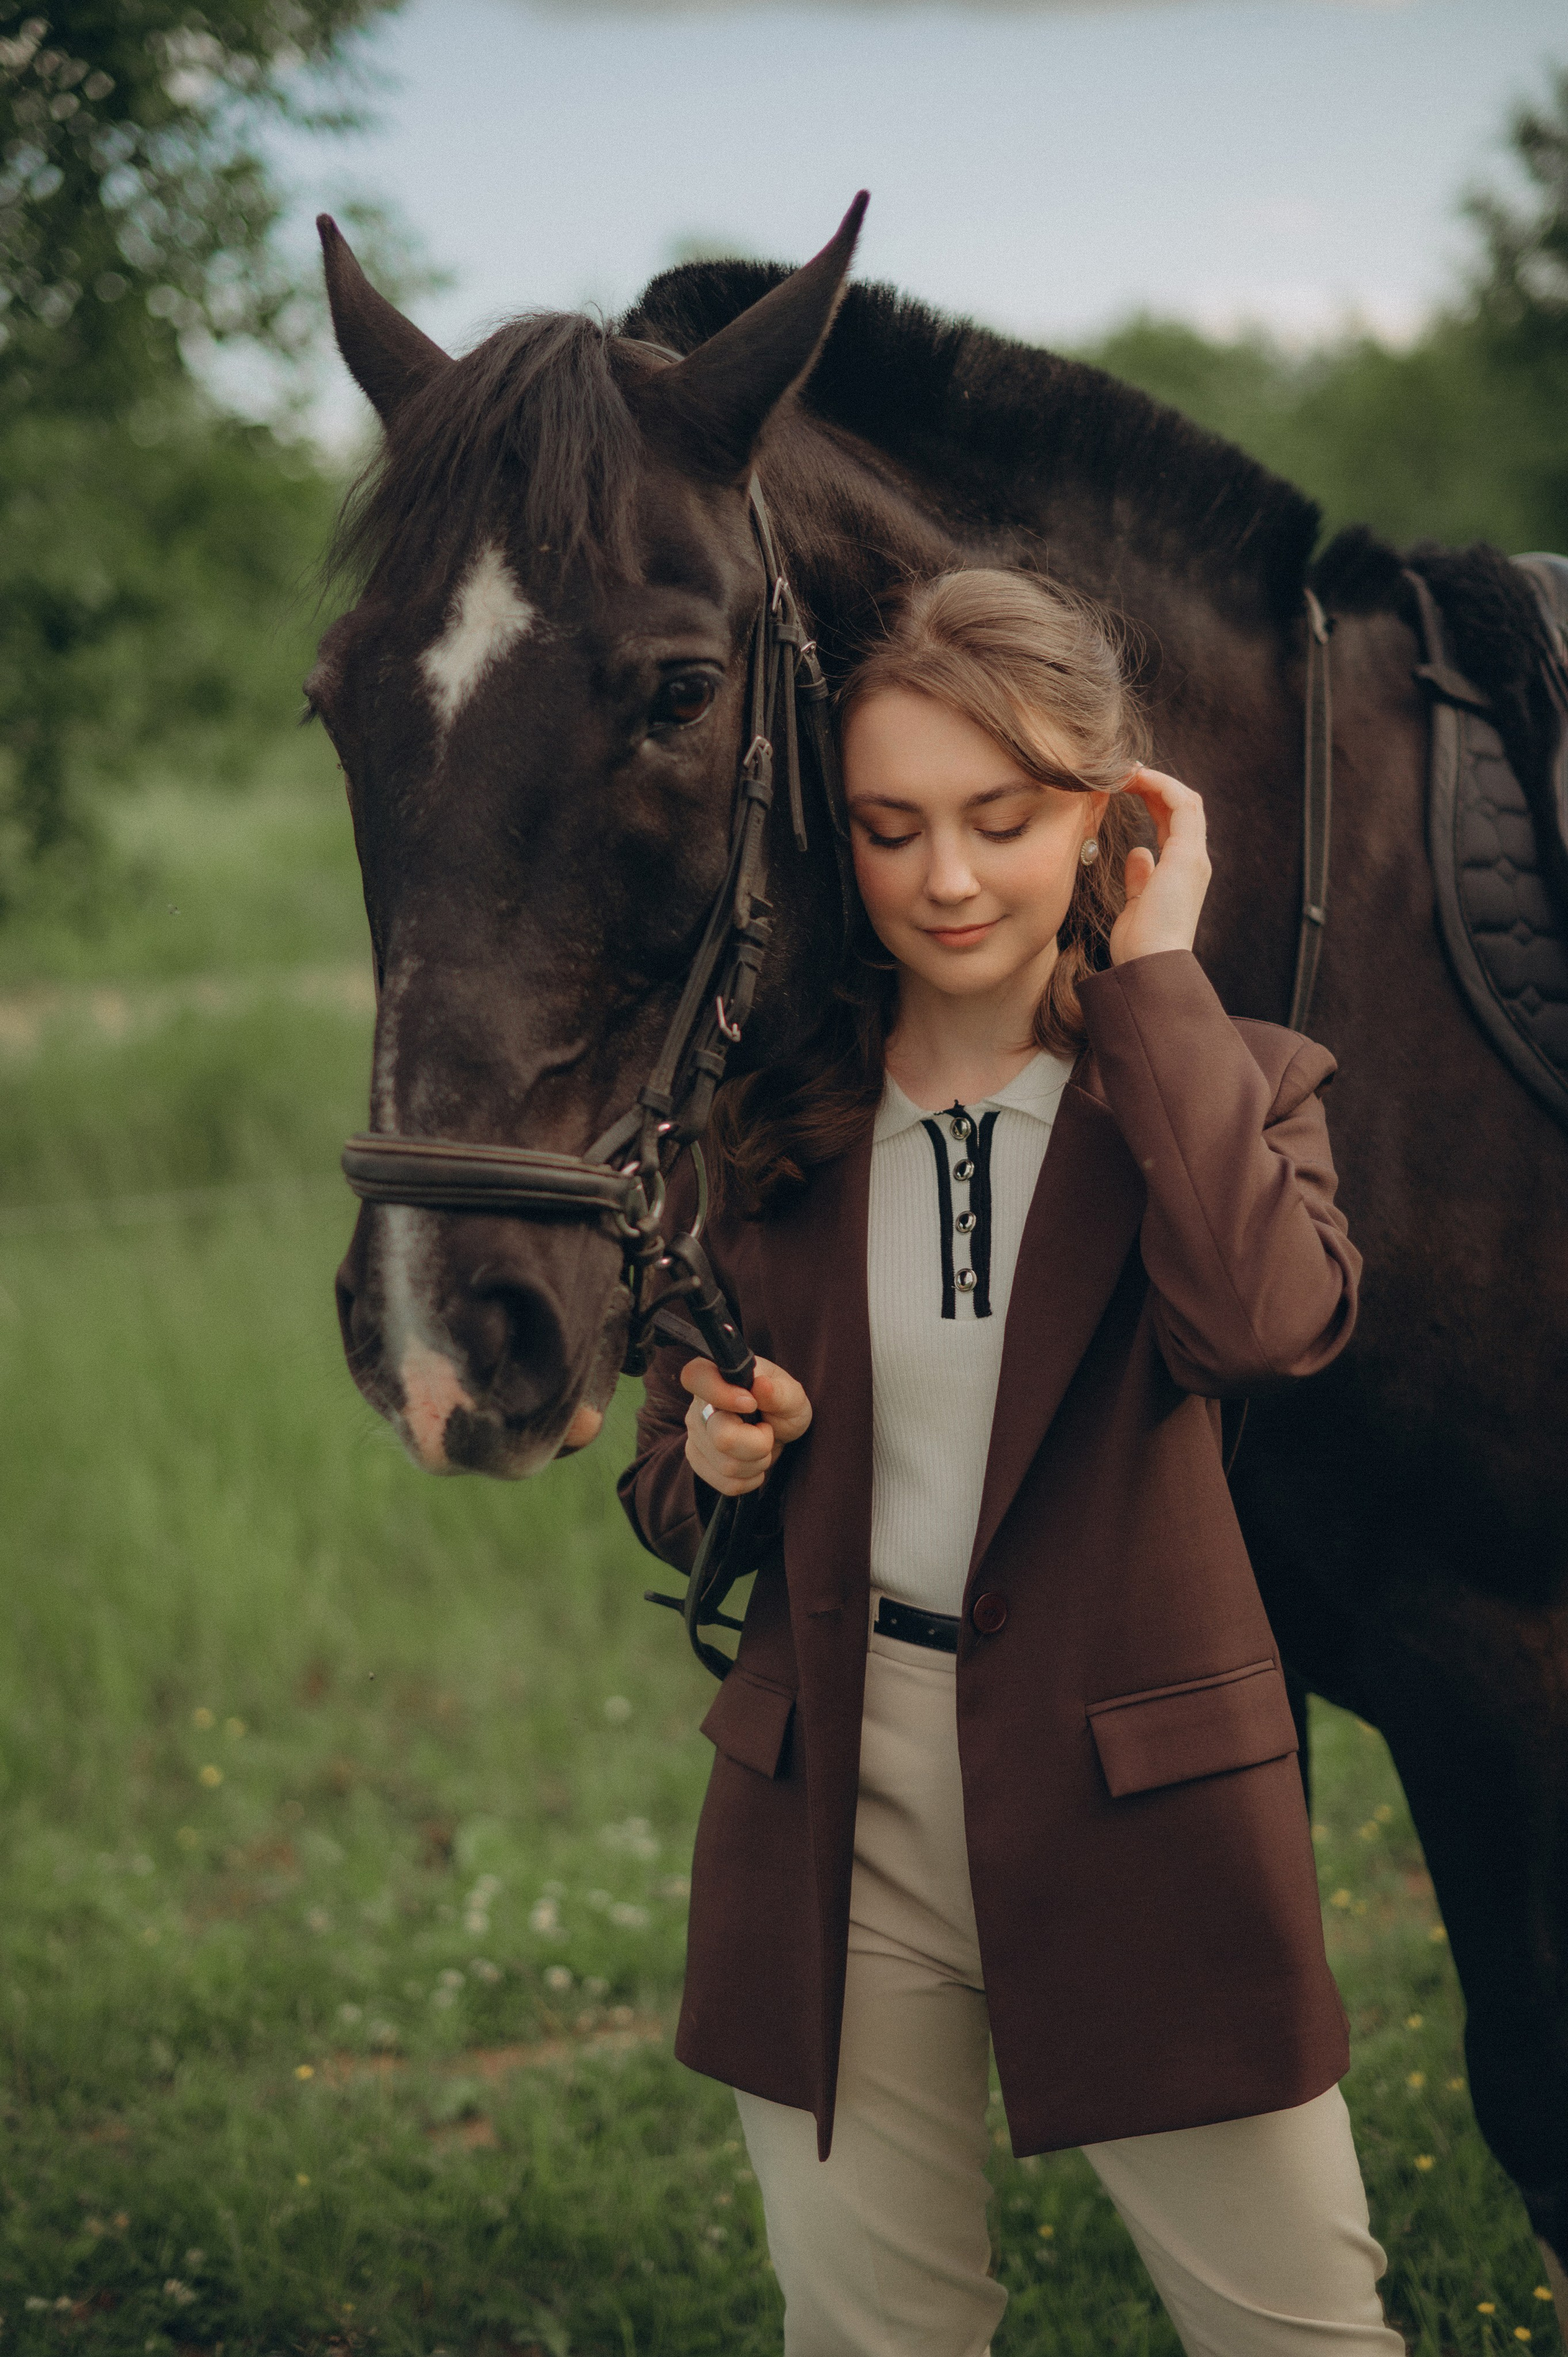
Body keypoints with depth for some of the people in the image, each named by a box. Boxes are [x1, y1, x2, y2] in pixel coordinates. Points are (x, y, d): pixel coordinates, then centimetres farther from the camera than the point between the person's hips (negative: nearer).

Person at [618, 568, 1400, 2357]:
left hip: (1138, 1803, -2)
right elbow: (668, 1491, 13)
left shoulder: (1228, 1082, -2)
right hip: (831, 1803, 2)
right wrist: (717, 1460, -12)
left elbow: (1264, 1319, -27)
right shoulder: (768, 1117, 4)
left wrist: (1154, 977, -17)